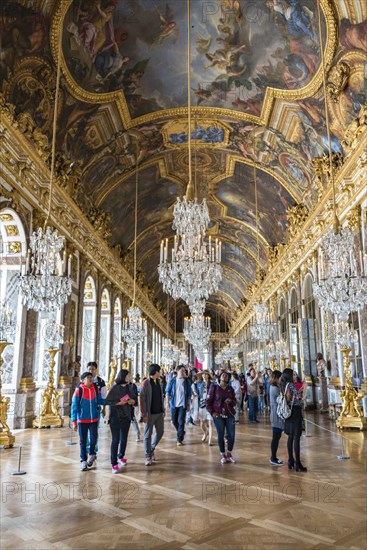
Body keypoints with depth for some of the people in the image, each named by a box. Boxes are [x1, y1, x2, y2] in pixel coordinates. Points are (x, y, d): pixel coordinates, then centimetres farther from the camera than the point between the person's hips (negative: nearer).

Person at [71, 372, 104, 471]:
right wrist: (74, 422, -11)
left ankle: (91, 454, 27)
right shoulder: (79, 391, -12)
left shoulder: (96, 389, 0)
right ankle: (83, 461, 20)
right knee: (83, 441, 5)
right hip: (82, 420, -3)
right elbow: (74, 407, -9)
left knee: (94, 438, 0)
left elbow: (100, 401, 9)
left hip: (94, 419, 3)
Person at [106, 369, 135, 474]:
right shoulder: (114, 388, -10)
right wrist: (121, 402, -17)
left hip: (126, 417, 5)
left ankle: (121, 456, 36)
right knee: (115, 440, -2)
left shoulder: (128, 387, 7)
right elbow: (108, 401, -15)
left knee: (124, 439, 12)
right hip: (115, 417, -5)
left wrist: (132, 401, -5)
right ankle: (114, 464, 8)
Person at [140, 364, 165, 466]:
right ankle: (148, 456, 13)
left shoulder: (158, 381, 10)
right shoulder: (145, 383, -10)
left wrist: (163, 410, 11)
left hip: (159, 412, 6)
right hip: (150, 413, -6)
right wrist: (144, 415, -16)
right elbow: (142, 399, -13)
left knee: (160, 432, 10)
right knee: (148, 435, 2)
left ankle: (152, 449, 31)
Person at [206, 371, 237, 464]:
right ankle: (223, 455, 16)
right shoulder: (214, 387, -1)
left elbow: (234, 402, 8)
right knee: (221, 435, 1)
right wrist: (212, 412, -11)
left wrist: (231, 401, -14)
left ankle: (229, 454, 19)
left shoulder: (230, 389, 8)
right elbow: (209, 401, -1)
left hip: (229, 414, 3)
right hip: (218, 415, -3)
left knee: (231, 435, 0)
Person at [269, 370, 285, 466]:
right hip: (277, 416, -10)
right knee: (276, 437, -1)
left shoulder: (273, 387, 11)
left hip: (275, 415, 10)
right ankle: (273, 459, 8)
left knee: (276, 437, 16)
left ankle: (273, 457, 25)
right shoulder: (275, 389, -19)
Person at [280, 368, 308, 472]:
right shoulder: (291, 385, -16)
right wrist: (305, 387, -6)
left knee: (290, 437, 14)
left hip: (289, 412, 8)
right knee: (296, 438, -5)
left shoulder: (284, 386, 8)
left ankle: (291, 461, 20)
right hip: (295, 412, -8)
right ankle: (297, 464, -3)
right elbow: (301, 398, -17)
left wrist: (301, 388, 16)